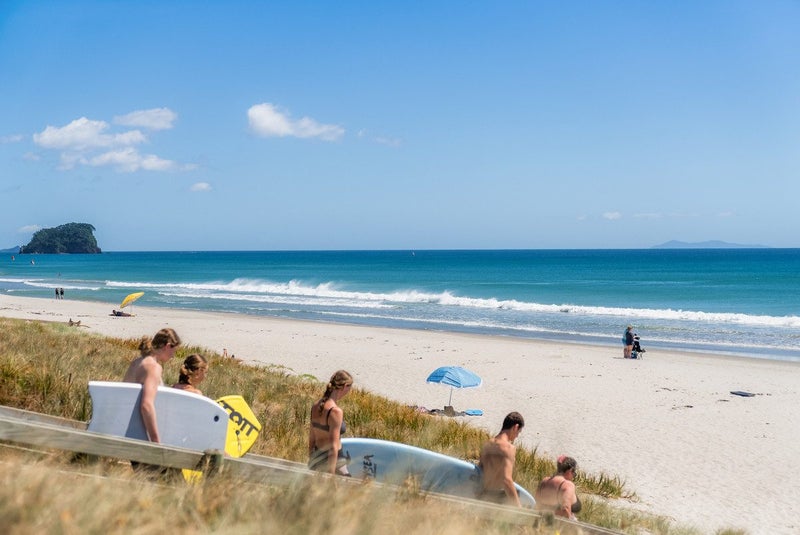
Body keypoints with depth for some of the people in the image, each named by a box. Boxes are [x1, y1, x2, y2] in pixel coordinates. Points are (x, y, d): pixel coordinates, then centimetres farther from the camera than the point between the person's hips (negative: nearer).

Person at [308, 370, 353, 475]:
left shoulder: (315, 406, 4)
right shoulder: (335, 411, -20)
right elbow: (333, 447, -21)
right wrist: (330, 476, -19)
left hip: (316, 459, 8)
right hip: (332, 462, -8)